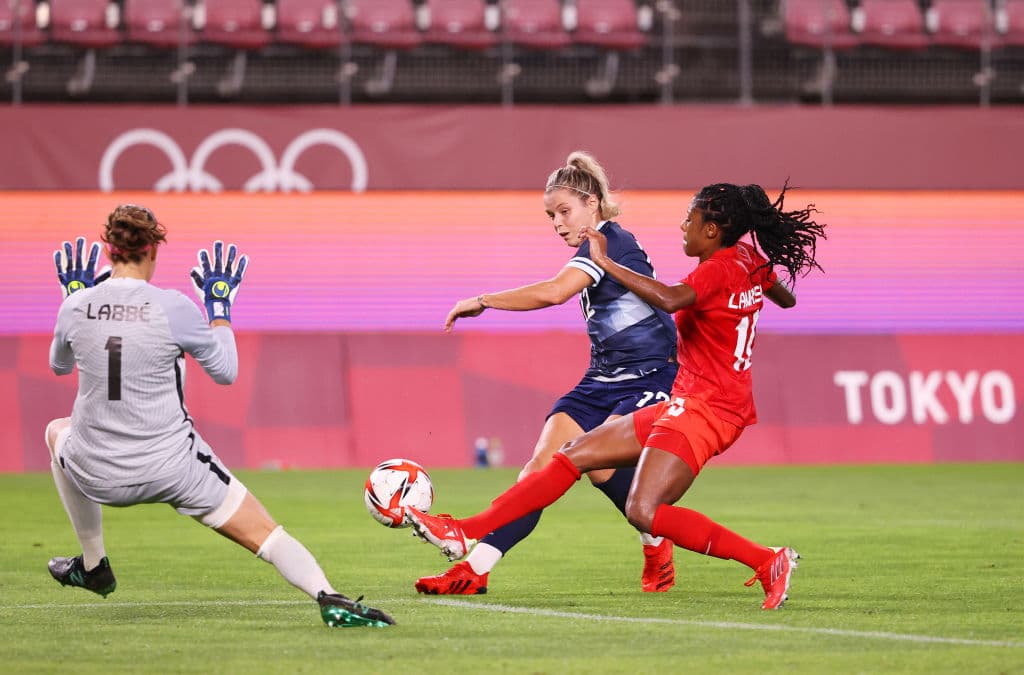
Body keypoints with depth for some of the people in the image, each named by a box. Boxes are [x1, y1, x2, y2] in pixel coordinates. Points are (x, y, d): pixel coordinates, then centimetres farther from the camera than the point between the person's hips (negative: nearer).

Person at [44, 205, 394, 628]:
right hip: (171, 465, -2)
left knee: (57, 432, 37)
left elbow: (59, 365, 18)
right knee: (264, 533, 4)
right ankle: (328, 598, -22)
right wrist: (220, 304, 13)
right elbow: (226, 371, 1)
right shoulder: (172, 308, -12)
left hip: (98, 474, 2)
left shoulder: (75, 307, -5)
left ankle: (93, 567, 39)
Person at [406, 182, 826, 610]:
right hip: (687, 403, 10)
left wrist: (605, 262, -27)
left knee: (644, 511, -23)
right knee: (576, 455, 8)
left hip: (703, 409, -10)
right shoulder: (747, 261, 11)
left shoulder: (718, 269, -16)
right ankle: (466, 533, 8)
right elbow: (786, 299, 30)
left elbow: (669, 299, -36)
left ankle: (768, 562, -17)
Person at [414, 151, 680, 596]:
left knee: (599, 464, -27)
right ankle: (474, 570, -14)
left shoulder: (608, 241, -16)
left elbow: (553, 293, -31)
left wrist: (482, 301, -24)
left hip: (649, 378, -9)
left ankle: (658, 545, 2)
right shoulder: (597, 248, 14)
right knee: (543, 465, -7)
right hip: (603, 380, 9)